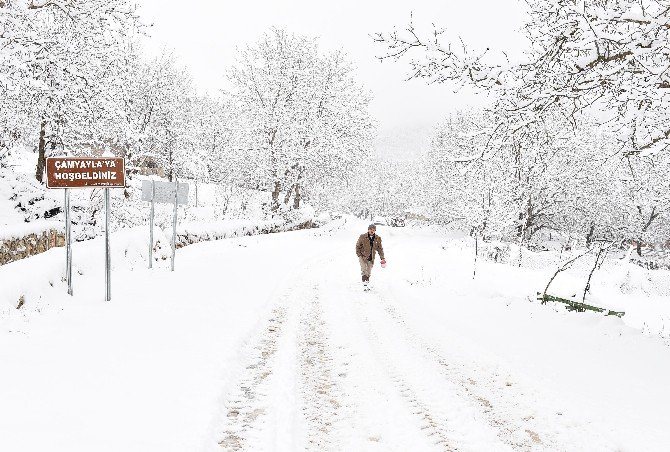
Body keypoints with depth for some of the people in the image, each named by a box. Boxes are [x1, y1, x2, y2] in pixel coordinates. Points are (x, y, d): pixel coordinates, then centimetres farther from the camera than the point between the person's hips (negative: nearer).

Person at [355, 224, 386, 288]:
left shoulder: (378, 239, 0)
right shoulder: (363, 237, -8)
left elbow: (380, 249, 7)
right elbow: (358, 246, 0)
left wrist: (382, 258, 2)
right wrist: (359, 255, -7)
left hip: (371, 258, 3)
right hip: (363, 257, -3)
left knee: (368, 272, 9)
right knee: (364, 271, -14)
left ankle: (367, 282, 21)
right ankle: (365, 285, -17)